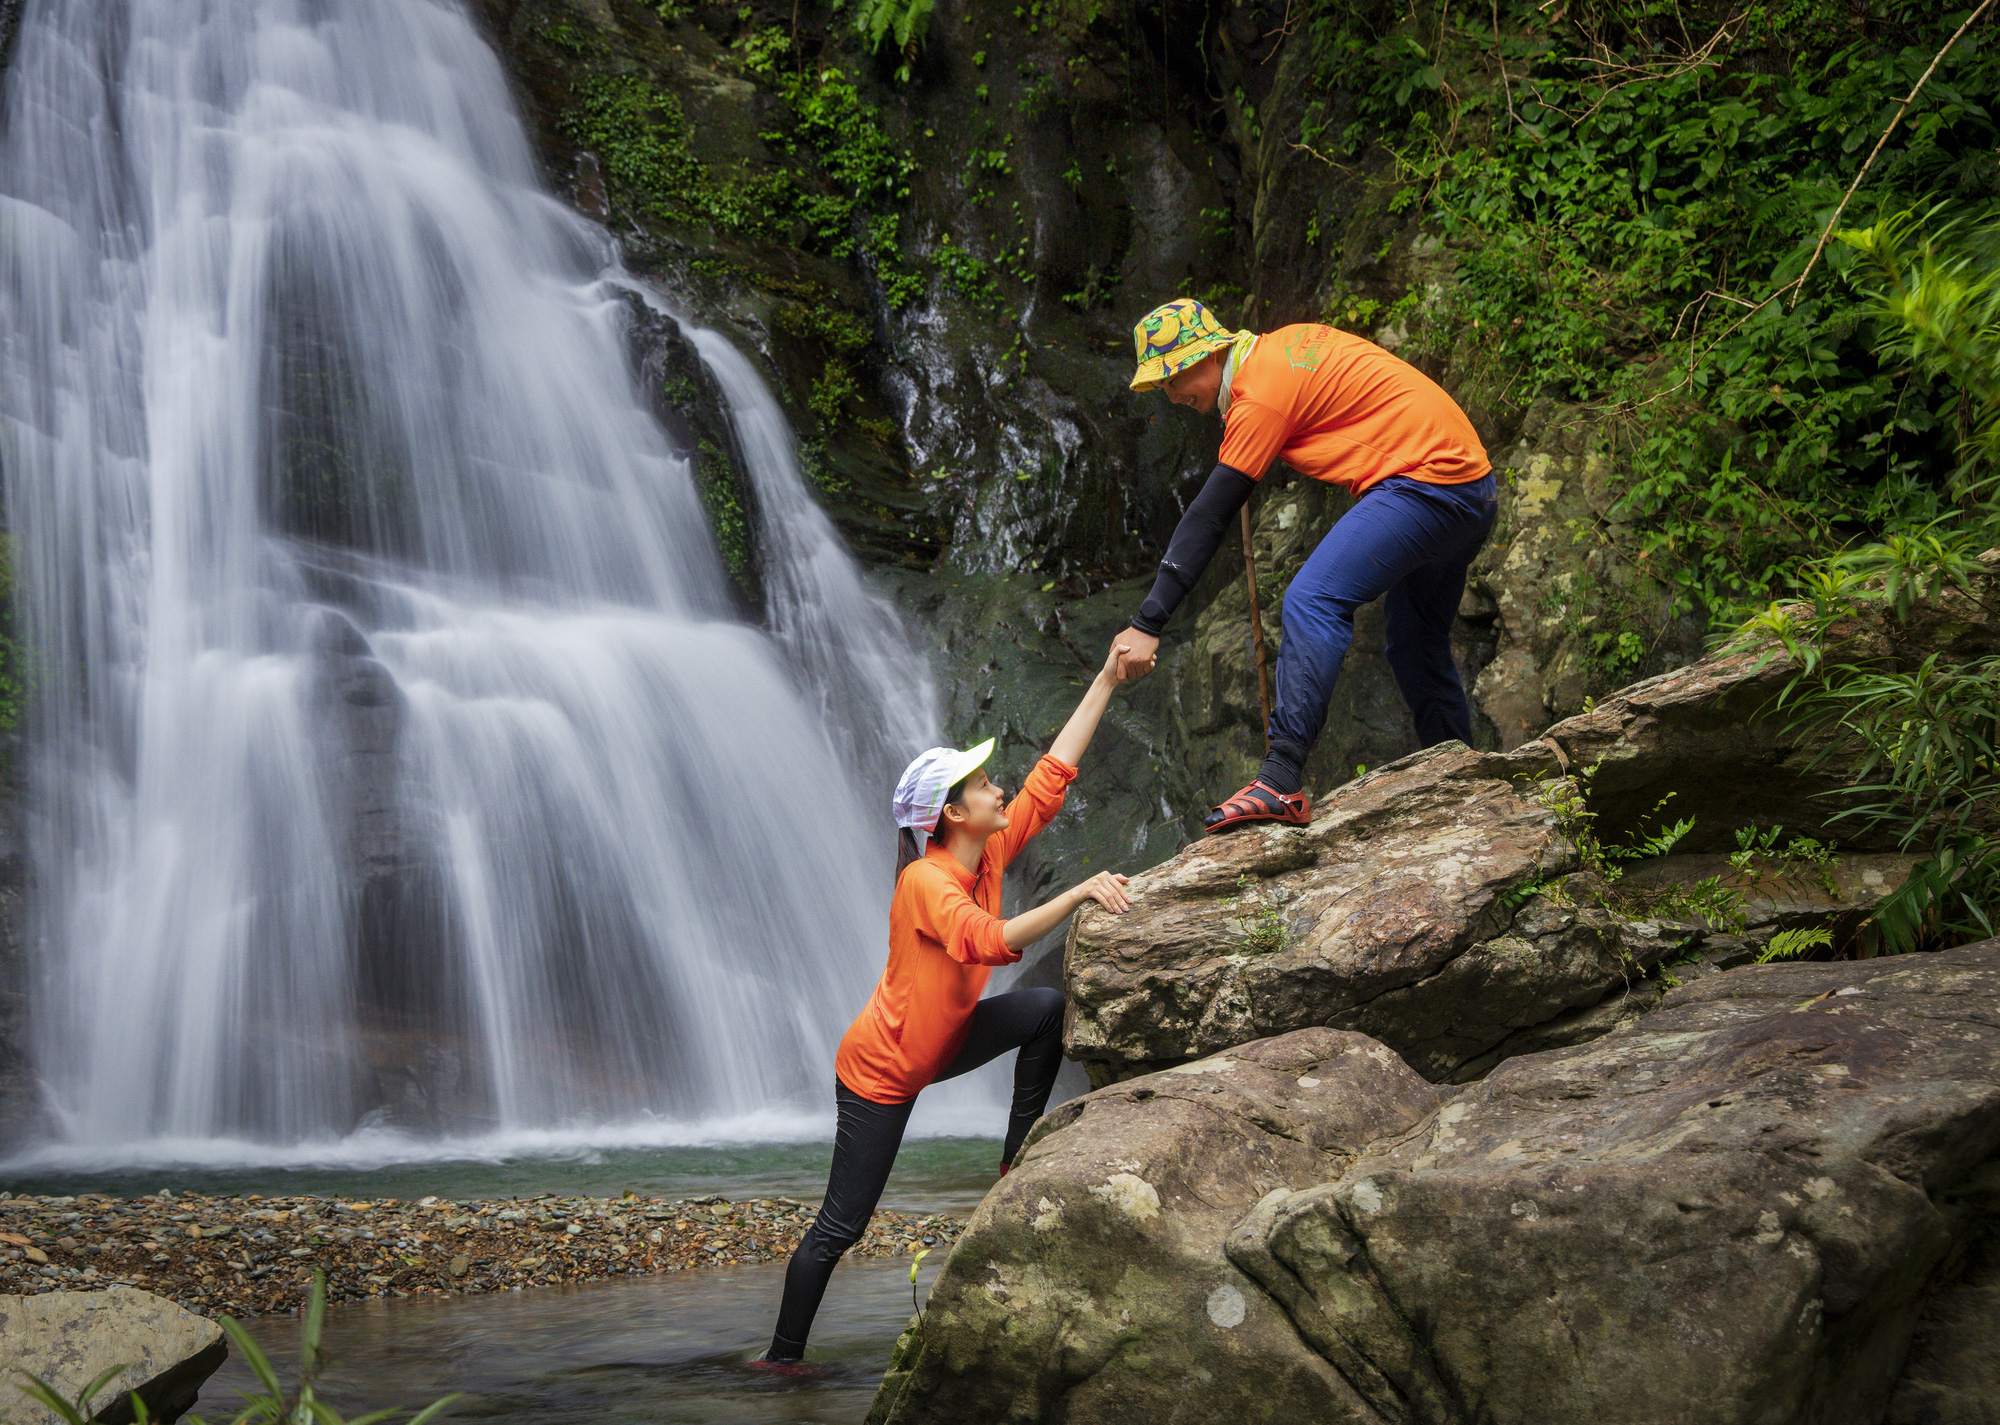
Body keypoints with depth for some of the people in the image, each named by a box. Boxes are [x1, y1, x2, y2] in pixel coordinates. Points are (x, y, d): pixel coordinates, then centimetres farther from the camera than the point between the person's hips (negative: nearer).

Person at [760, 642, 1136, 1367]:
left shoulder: (990, 853, -6)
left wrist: (1107, 679, -8)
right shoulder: (926, 882, -28)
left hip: (943, 1042, 7)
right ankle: (781, 1356, 16)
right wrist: (1077, 894, -50)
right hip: (881, 1070, -7)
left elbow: (1052, 773, -5)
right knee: (840, 1226, -1)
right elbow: (988, 942, -46)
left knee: (1048, 1008, -11)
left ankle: (1017, 1158, 0)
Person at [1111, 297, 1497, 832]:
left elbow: (1208, 516, -17)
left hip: (1423, 481, -11)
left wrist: (1148, 623, -17)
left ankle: (1282, 783, -31)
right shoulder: (1288, 342, 13)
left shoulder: (1261, 393, -13)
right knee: (1415, 643, 20)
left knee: (1312, 603, -23)